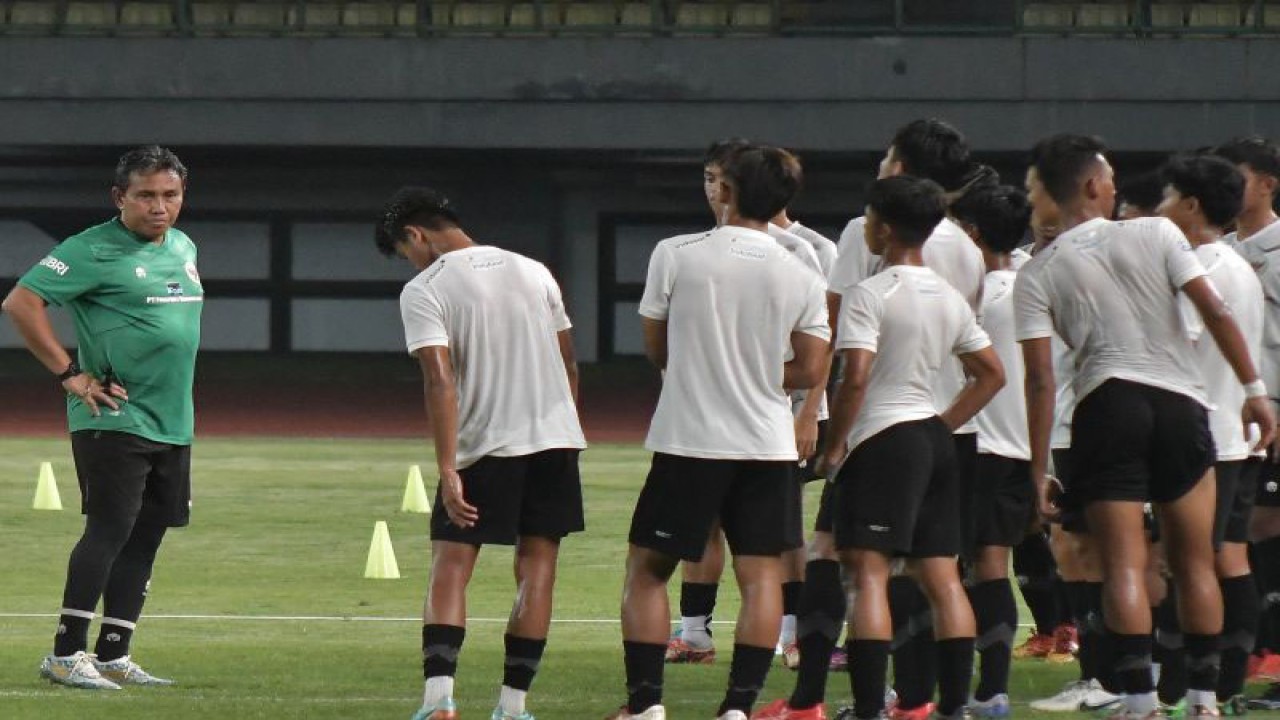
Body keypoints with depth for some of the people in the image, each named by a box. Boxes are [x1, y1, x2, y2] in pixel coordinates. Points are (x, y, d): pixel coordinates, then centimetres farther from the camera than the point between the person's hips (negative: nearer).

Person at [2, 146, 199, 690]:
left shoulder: (184, 248, 14)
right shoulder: (94, 251, -11)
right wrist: (70, 374, -16)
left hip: (172, 422, 8)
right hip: (113, 420, -8)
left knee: (145, 537, 8)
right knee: (109, 531, -12)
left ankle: (114, 657, 14)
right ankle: (66, 654, -7)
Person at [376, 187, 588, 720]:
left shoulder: (423, 291, -6)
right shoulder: (534, 273, 11)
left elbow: (440, 380, -15)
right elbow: (569, 365, 15)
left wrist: (448, 470, -17)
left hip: (483, 446, -4)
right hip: (555, 437, 4)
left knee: (449, 570, 1)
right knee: (536, 571, 7)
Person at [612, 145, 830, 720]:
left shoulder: (676, 255, -6)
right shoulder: (802, 278, -1)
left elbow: (655, 348, 4)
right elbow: (810, 371, 1)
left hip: (687, 438, -2)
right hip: (767, 445, 2)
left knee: (646, 569, 9)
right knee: (760, 575, 5)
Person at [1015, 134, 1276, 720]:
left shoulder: (1038, 275, 2)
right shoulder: (1156, 235, 2)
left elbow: (1040, 378, -3)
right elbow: (1216, 313, -5)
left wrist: (1039, 469, 0)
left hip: (1106, 407, -1)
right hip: (1180, 404, 1)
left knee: (1123, 566, -2)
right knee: (1194, 563, 11)